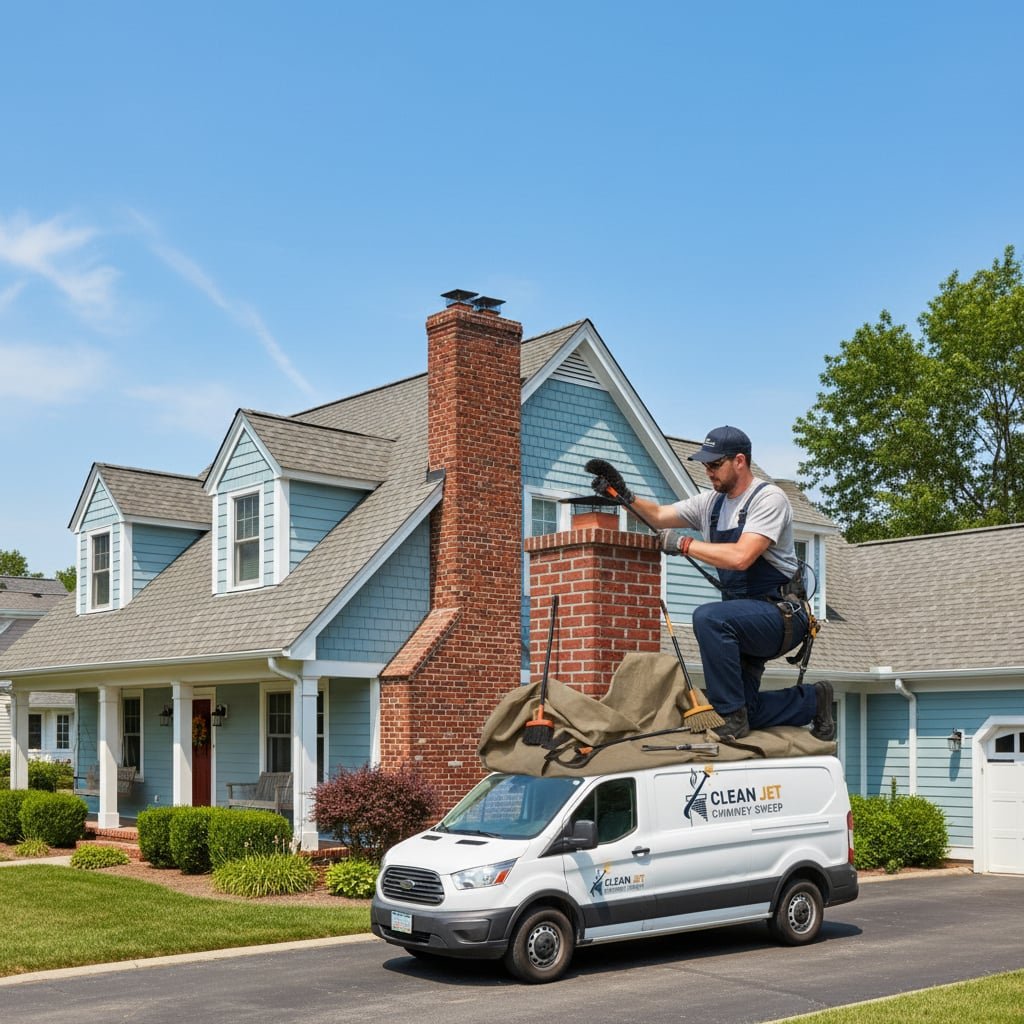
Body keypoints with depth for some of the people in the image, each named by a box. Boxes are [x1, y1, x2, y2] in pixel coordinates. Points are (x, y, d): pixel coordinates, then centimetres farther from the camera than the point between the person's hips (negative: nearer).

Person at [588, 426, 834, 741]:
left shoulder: (769, 498, -13)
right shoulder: (711, 502, 12)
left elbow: (741, 557, -26)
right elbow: (659, 515, 14)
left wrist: (683, 543, -19)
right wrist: (625, 495, -3)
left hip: (782, 613, -8)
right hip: (746, 618, 8)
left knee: (708, 617, -34)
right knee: (744, 710, 1)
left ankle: (732, 715, -24)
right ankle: (812, 700, 25)